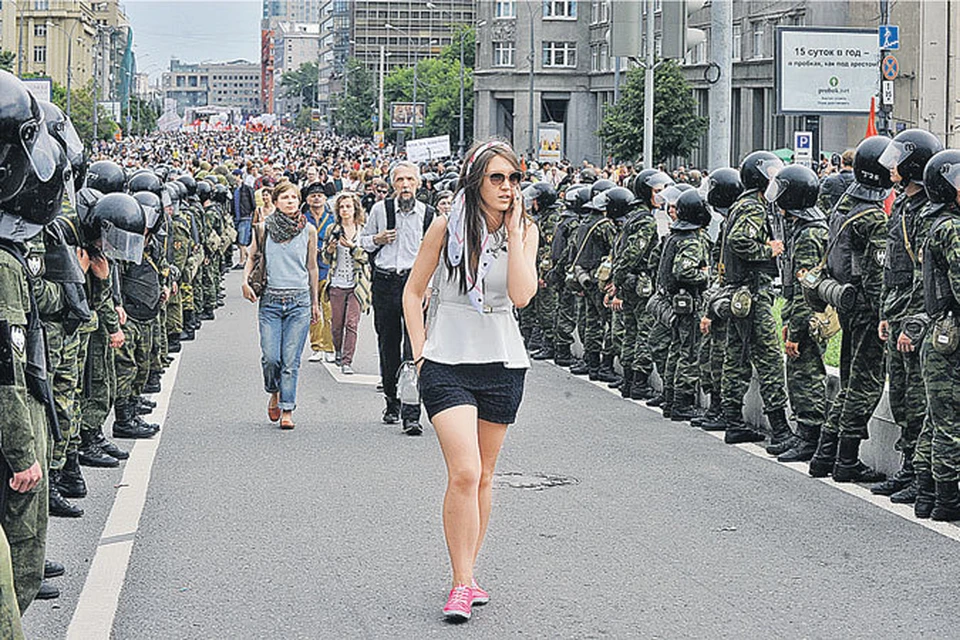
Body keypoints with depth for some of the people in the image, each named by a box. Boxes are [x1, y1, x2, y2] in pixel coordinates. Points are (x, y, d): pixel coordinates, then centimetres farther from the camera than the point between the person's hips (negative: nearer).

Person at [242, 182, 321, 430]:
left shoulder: (308, 230, 5)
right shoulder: (265, 228, 2)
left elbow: (312, 268, 13)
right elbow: (252, 256, 12)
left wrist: (315, 302, 15)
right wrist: (246, 281, -6)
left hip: (299, 301, 0)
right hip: (270, 300, 0)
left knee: (291, 360, -3)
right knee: (270, 358, -6)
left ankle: (287, 410, 5)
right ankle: (275, 393, 23)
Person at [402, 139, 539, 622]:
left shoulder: (524, 231, 0)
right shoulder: (446, 228, -5)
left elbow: (521, 294, -16)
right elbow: (413, 292, 5)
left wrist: (513, 229, -14)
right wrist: (420, 351, 0)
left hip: (502, 365, 3)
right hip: (447, 363, -3)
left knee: (483, 476, 11)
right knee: (464, 473, -15)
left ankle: (466, 575, 23)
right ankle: (461, 585, -9)